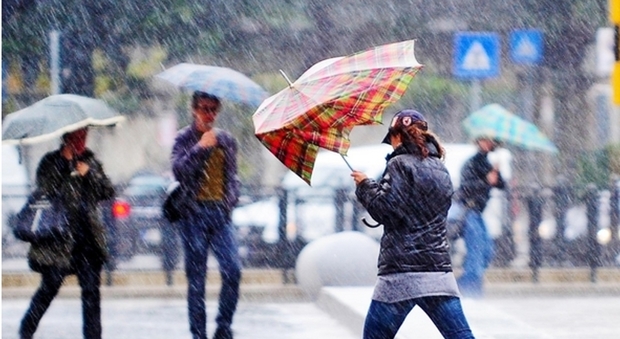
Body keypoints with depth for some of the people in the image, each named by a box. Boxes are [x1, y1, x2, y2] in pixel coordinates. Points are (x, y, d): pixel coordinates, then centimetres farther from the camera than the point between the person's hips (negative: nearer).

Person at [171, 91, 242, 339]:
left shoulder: (226, 140, 16)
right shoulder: (185, 138, 5)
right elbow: (178, 169, -10)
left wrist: (231, 200, 5)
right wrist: (200, 148, -18)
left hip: (220, 212, 3)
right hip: (194, 212, -3)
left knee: (233, 269, -12)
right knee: (196, 277, -1)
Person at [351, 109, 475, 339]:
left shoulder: (400, 165, -5)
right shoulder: (440, 169, 18)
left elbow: (385, 210, -14)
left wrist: (365, 185, 3)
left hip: (401, 272, -6)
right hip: (439, 268, 6)